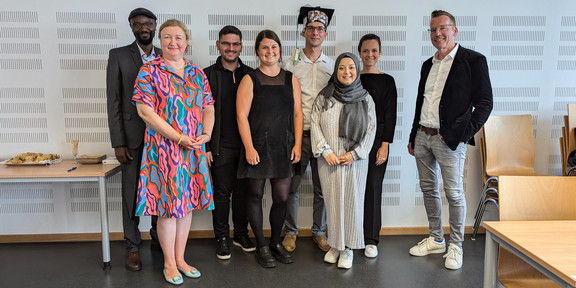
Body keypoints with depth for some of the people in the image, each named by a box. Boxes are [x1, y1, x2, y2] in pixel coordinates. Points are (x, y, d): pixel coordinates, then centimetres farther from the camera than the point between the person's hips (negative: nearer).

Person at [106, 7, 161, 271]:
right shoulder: (118, 56, 1)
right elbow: (114, 102, -3)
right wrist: (118, 143, -8)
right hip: (133, 137, -2)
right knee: (132, 193, 5)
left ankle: (158, 237, 28)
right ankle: (132, 246, 18)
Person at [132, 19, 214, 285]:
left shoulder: (197, 74, 11)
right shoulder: (149, 71, -4)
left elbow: (208, 108, 12)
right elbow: (145, 111, -12)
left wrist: (206, 133, -7)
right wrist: (180, 138, -16)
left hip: (194, 148, 5)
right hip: (164, 148, -4)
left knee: (187, 203, 10)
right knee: (169, 204, 1)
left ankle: (180, 258, 25)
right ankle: (169, 263, 17)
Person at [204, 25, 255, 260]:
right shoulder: (208, 75, 1)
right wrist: (204, 147, -7)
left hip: (246, 144, 3)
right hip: (221, 146, -2)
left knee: (243, 191, 11)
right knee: (222, 192, 5)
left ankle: (241, 234, 26)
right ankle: (222, 238, 19)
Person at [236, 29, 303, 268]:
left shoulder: (291, 79, 10)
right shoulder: (250, 80, 0)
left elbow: (298, 114, 8)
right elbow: (242, 116, -6)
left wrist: (297, 144, 1)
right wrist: (249, 147, -12)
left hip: (284, 148, 3)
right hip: (258, 146, -2)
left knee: (282, 198, 5)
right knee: (255, 195, 6)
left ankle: (276, 242, 27)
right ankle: (261, 246, 22)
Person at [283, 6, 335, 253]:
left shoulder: (332, 66, 10)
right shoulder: (291, 64, 4)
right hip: (297, 134, -1)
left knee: (322, 188, 8)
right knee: (292, 186, 4)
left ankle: (319, 232, 24)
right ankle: (290, 232, 21)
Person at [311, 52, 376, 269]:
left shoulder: (365, 98, 5)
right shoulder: (324, 97, 4)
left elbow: (371, 128, 2)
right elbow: (315, 124, 1)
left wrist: (355, 153, -8)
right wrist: (326, 151, -9)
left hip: (355, 160, 0)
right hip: (329, 160, 0)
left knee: (352, 201, 3)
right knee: (332, 201, 5)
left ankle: (348, 248, 16)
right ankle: (335, 245, 19)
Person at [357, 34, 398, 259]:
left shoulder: (387, 81, 6)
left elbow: (390, 114, 2)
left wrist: (385, 145, -7)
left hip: (377, 140, -1)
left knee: (373, 186, 0)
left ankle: (371, 240, 10)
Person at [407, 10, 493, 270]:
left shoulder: (474, 60, -4)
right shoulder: (428, 65, 15)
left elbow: (484, 104, -8)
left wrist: (461, 135, -16)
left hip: (449, 139, -6)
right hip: (422, 137, 6)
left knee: (454, 194, 1)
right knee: (428, 189, 13)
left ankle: (456, 246, 17)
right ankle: (436, 240, 27)